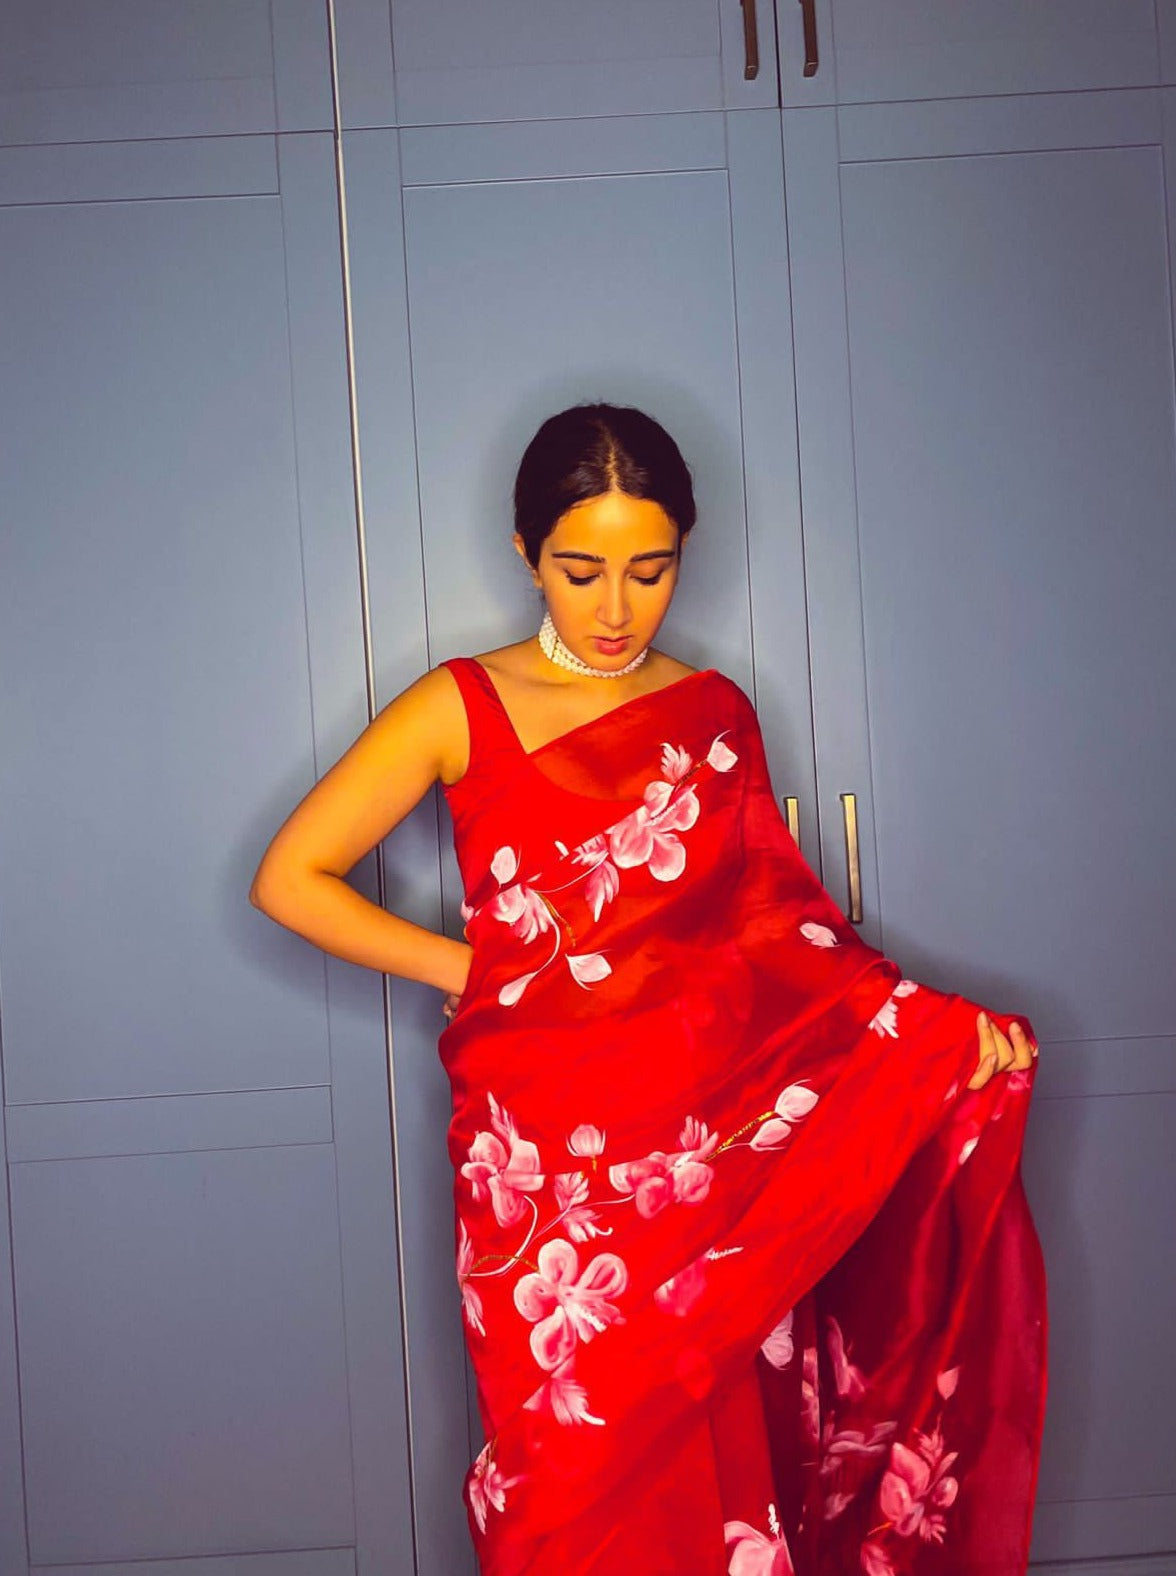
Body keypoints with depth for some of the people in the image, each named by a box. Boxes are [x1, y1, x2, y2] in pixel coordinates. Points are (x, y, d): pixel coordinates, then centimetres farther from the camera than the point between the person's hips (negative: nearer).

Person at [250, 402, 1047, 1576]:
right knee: (584, 1471, 5)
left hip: (716, 1143, 2)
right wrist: (470, 972, -3)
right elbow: (289, 881, 0)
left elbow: (778, 917, 8)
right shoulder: (464, 709, 0)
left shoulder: (716, 714, 9)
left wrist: (920, 1016, -7)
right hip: (551, 1157, -2)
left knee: (717, 1457, 7)